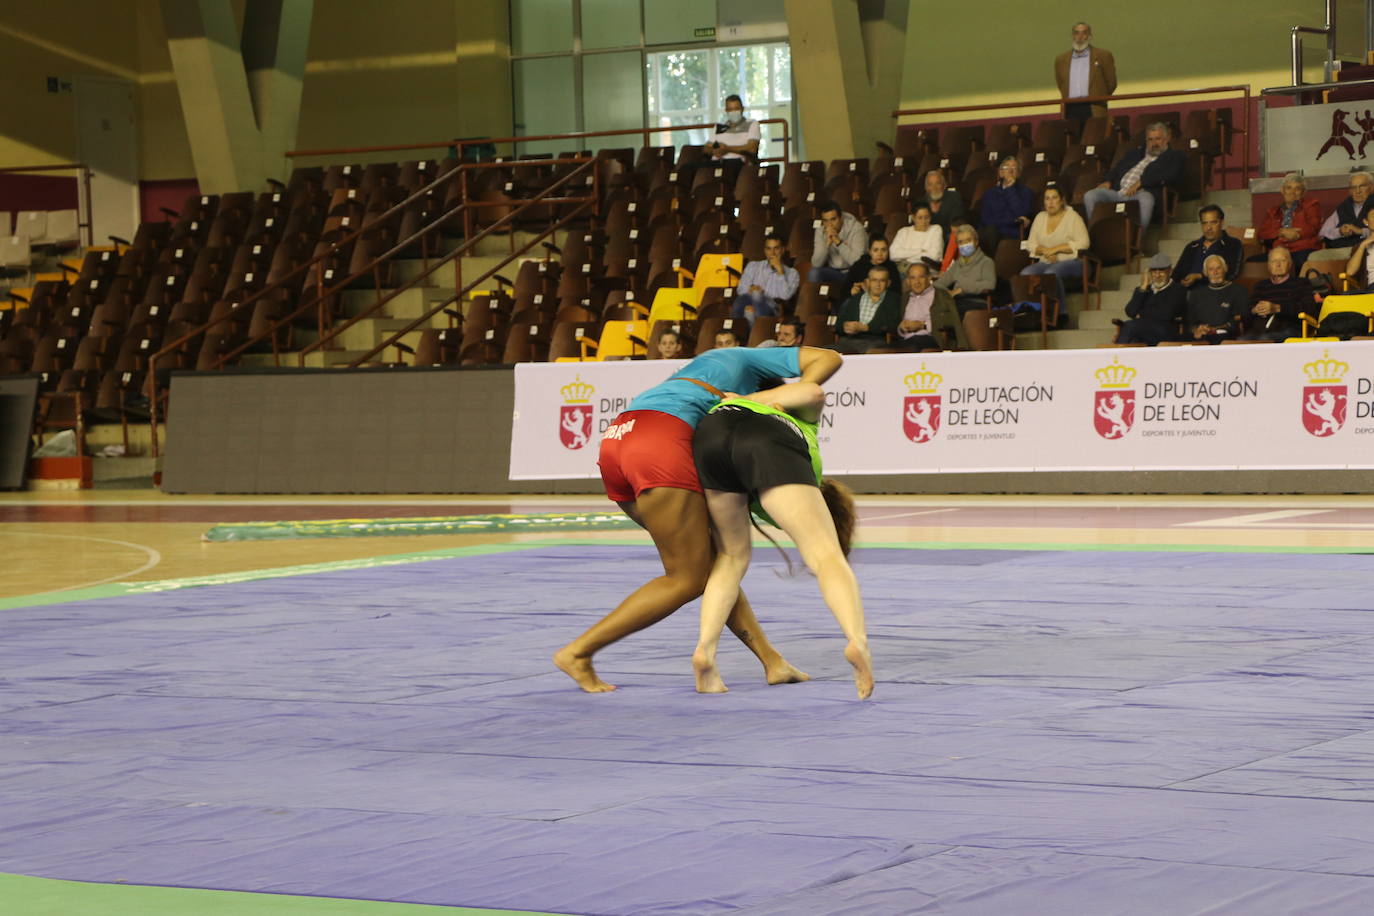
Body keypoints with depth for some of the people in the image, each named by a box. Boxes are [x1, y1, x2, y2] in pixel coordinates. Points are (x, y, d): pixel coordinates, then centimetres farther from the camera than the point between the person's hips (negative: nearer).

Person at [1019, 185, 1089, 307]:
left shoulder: (1072, 216, 3)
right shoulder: (1040, 217, 19)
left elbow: (1083, 243, -7)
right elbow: (1031, 243, 17)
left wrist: (1055, 249, -11)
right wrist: (1044, 251, -6)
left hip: (1071, 261, -5)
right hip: (1045, 262, 5)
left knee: (1051, 273, -38)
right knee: (1026, 273, -27)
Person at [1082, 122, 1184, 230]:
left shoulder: (1174, 157, 16)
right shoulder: (1136, 152, 33)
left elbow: (1171, 176, -4)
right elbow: (1116, 169, 32)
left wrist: (1141, 182, -12)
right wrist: (1108, 181, 8)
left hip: (1142, 193, -5)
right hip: (1117, 191, 5)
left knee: (1146, 200, -42)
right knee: (1089, 196, -20)